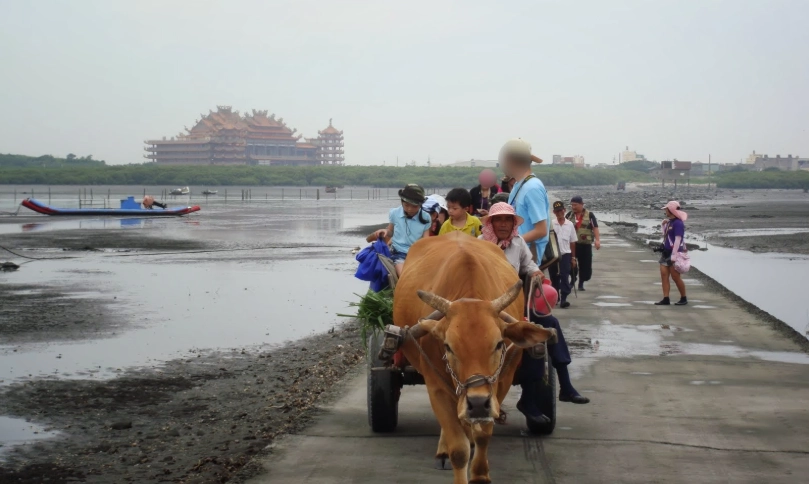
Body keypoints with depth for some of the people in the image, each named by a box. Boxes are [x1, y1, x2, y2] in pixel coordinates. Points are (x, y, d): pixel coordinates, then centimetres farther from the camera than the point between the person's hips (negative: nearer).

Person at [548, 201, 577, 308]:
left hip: (565, 254, 0)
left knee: (564, 277, -8)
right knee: (554, 278, 9)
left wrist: (573, 257, 10)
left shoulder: (570, 224, 4)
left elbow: (572, 242, 10)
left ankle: (564, 299, -9)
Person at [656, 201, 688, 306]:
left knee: (676, 277, -2)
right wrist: (663, 225, 9)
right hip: (666, 252, 9)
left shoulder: (678, 223, -15)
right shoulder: (669, 222, 12)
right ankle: (666, 299, 2)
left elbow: (678, 240, -20)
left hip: (675, 253, -9)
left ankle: (683, 298, 12)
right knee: (664, 275, 2)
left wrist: (674, 255, -24)